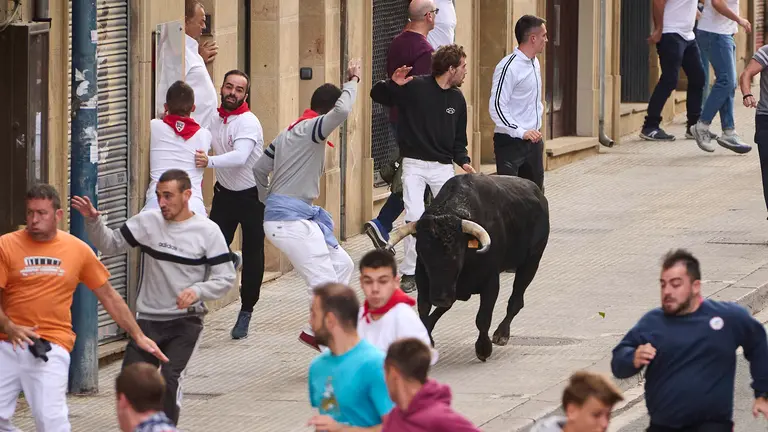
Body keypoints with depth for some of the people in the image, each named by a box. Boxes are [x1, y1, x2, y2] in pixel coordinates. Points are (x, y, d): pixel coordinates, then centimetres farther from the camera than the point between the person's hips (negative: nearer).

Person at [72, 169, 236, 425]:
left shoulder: (207, 231, -6)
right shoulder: (148, 222, 1)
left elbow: (225, 277, -5)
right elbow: (110, 245, 10)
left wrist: (197, 291, -22)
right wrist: (93, 221, -8)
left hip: (185, 321, -3)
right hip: (147, 319, 3)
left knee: (170, 377, -22)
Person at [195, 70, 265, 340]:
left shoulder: (248, 123, -21)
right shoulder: (213, 119, 0)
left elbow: (240, 156, -38)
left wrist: (209, 161, -52)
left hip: (253, 195, -5)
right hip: (225, 193, 5)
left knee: (252, 255, 1)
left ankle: (246, 313, 14)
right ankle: (229, 261, 35)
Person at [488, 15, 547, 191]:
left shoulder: (535, 63, 11)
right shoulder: (509, 67, -16)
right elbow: (496, 107, -20)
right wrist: (521, 132, -25)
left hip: (533, 139, 9)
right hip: (510, 142, -9)